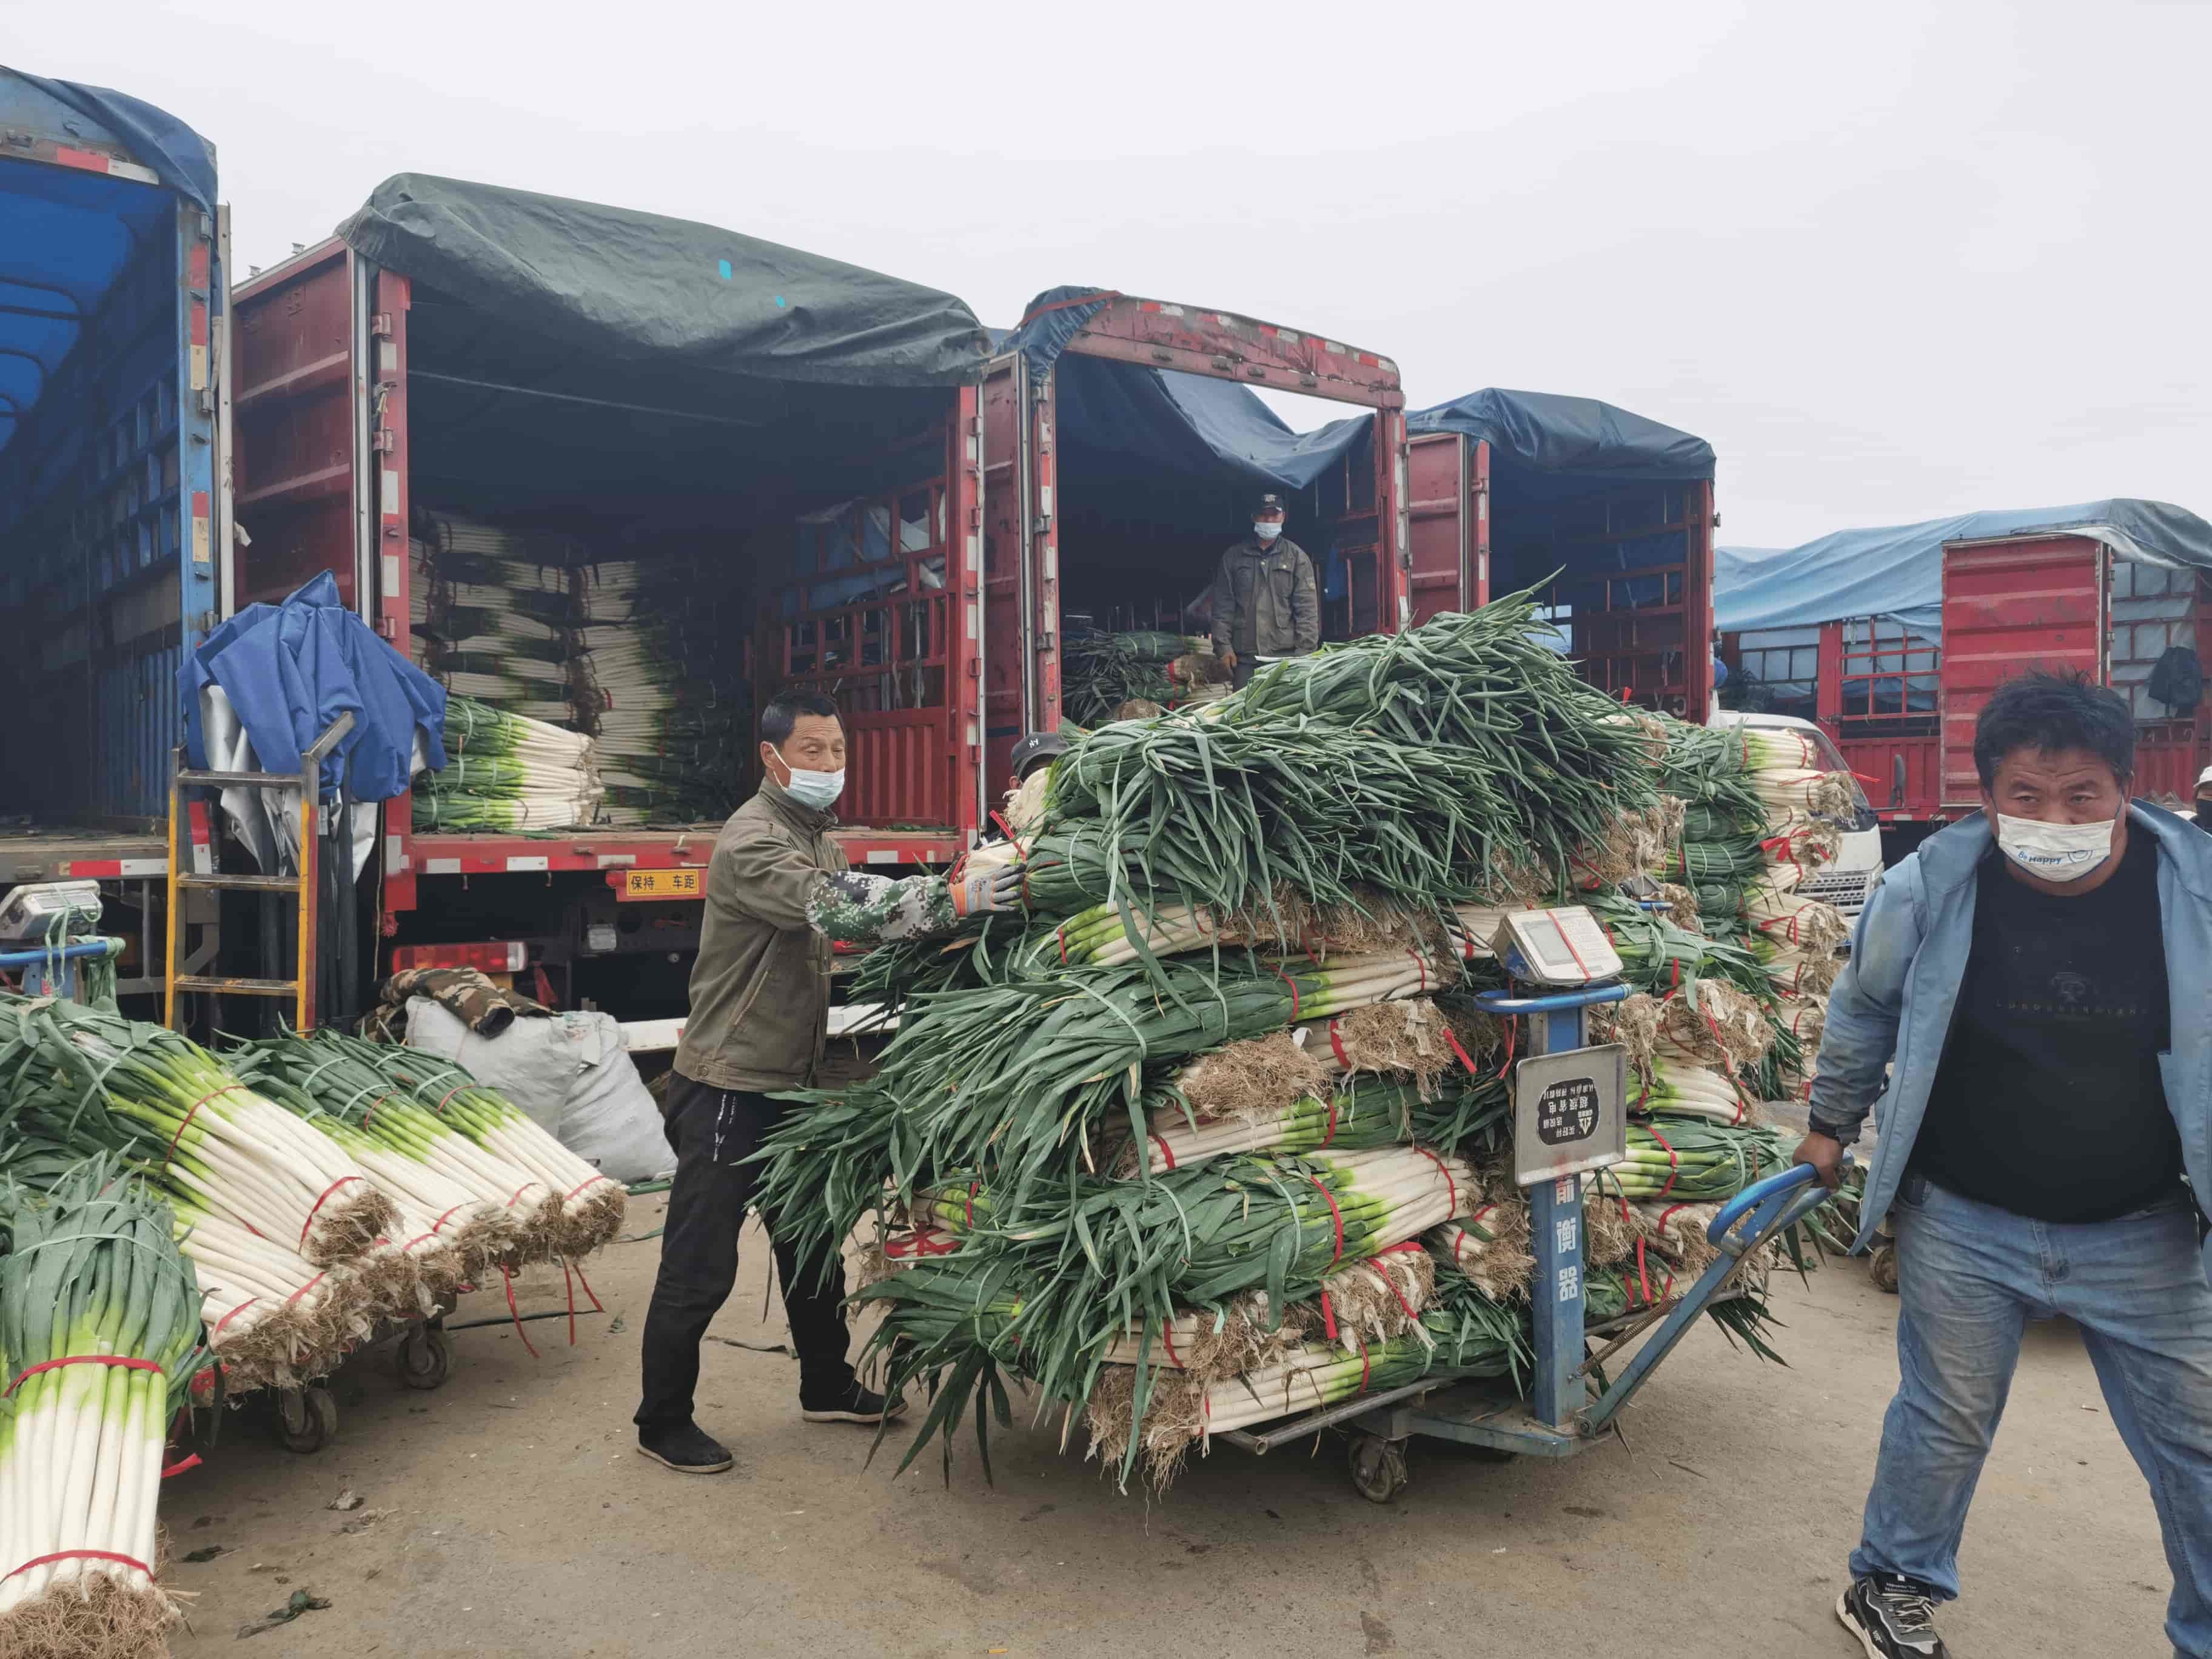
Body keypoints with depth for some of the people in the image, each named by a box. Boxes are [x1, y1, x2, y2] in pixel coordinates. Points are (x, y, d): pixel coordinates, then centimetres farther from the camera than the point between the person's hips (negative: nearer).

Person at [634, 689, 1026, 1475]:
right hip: (728, 1088, -10)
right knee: (700, 1266, 2)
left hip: (789, 1081, 10)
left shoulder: (816, 836, 12)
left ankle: (827, 1386, 36)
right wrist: (957, 899, -43)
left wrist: (963, 892, -10)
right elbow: (835, 912, -35)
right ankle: (663, 1422, 18)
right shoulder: (752, 843, -21)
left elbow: (858, 900, 5)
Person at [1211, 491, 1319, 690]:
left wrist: (1304, 651, -6)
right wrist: (1223, 646, 1)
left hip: (1286, 654, -1)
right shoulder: (1234, 557, 12)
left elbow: (1307, 607, 3)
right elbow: (1223, 606, 10)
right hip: (1245, 658, 1)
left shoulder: (1297, 557, 8)